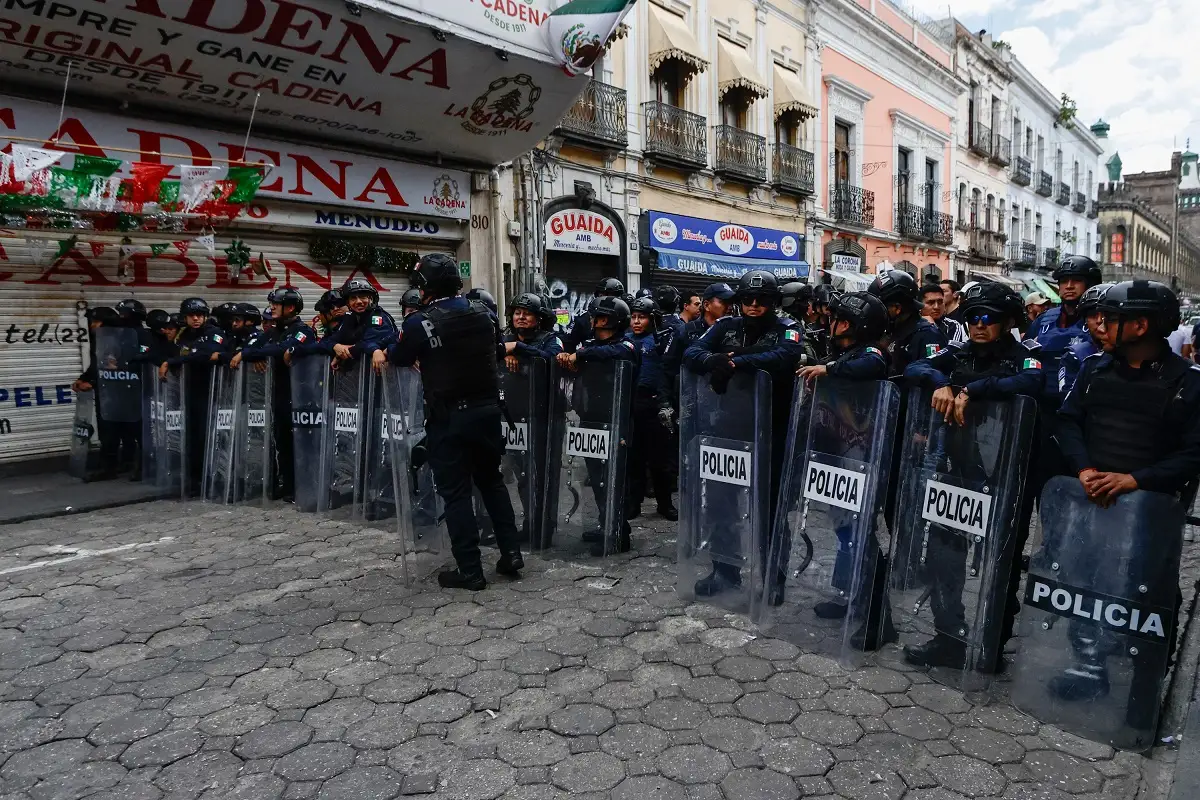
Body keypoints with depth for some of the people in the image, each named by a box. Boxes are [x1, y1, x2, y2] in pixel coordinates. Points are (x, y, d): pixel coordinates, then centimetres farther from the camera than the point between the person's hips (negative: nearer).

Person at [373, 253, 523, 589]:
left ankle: (469, 570, 8)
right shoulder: (484, 313, 1)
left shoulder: (420, 323, -13)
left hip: (449, 418, -5)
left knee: (455, 492, 4)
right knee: (491, 480, 20)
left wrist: (382, 353, 29)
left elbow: (401, 358, 7)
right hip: (487, 409, 5)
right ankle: (511, 552, 19)